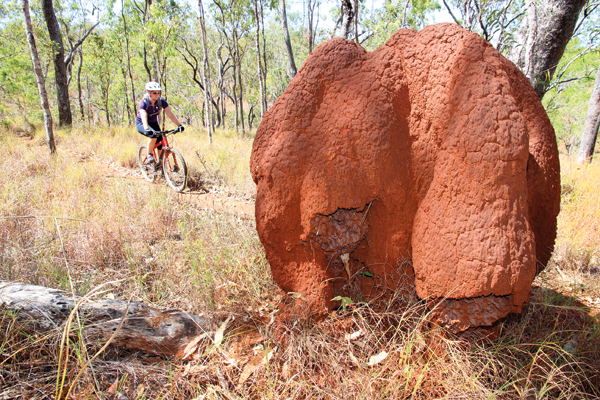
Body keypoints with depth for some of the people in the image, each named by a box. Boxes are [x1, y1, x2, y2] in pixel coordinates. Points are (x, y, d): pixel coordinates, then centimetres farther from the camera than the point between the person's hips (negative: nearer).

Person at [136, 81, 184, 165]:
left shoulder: (161, 101, -18)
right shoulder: (144, 102, -27)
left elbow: (170, 114, -25)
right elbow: (144, 117, -42)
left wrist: (179, 125, -38)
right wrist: (147, 129, -59)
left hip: (153, 123, 4)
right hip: (141, 123, -4)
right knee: (153, 135, -33)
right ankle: (149, 156, -15)